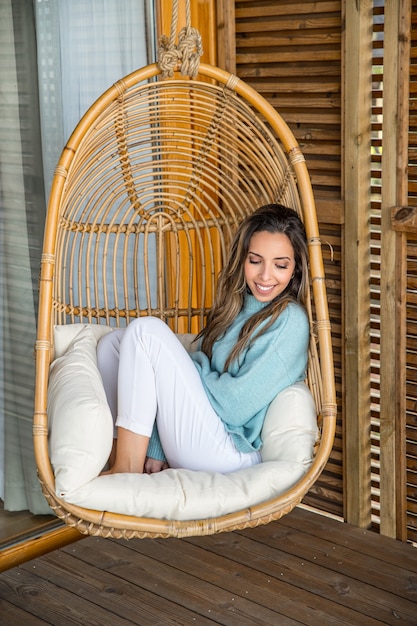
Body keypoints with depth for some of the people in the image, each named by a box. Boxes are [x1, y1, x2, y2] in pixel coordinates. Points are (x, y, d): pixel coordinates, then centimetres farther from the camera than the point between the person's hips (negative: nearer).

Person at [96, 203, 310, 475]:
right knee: (112, 343, 10)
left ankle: (128, 466, -12)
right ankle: (121, 457, -2)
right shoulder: (234, 306, 13)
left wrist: (193, 364, -2)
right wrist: (155, 450, -4)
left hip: (228, 451, -9)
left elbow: (236, 404, -17)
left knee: (147, 330, -15)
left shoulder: (290, 320, -11)